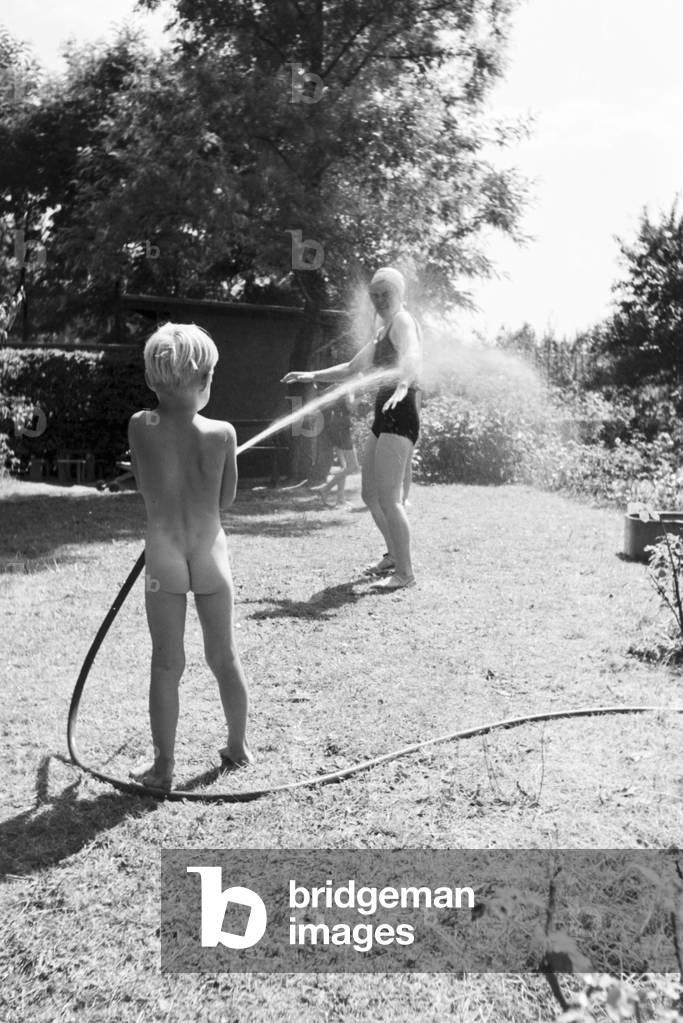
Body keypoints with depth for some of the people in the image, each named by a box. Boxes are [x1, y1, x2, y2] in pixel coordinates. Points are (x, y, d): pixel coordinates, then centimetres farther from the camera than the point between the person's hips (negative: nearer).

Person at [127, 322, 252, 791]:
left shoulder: (140, 427, -10)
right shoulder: (222, 433, -10)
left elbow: (146, 489, 2)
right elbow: (226, 498, 1)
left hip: (163, 555, 0)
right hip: (211, 553, 1)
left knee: (167, 664, 9)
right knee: (224, 656, 17)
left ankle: (164, 766, 14)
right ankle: (239, 746, 31)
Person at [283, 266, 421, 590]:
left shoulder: (403, 322, -8)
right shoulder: (384, 331, 22)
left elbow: (413, 357, -31)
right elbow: (353, 368, 33)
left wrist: (403, 384, -52)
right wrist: (312, 376, 31)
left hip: (400, 415, -10)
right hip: (384, 417, 10)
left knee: (388, 498, -14)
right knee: (371, 495, 15)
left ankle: (405, 572, -8)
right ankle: (394, 556, 30)